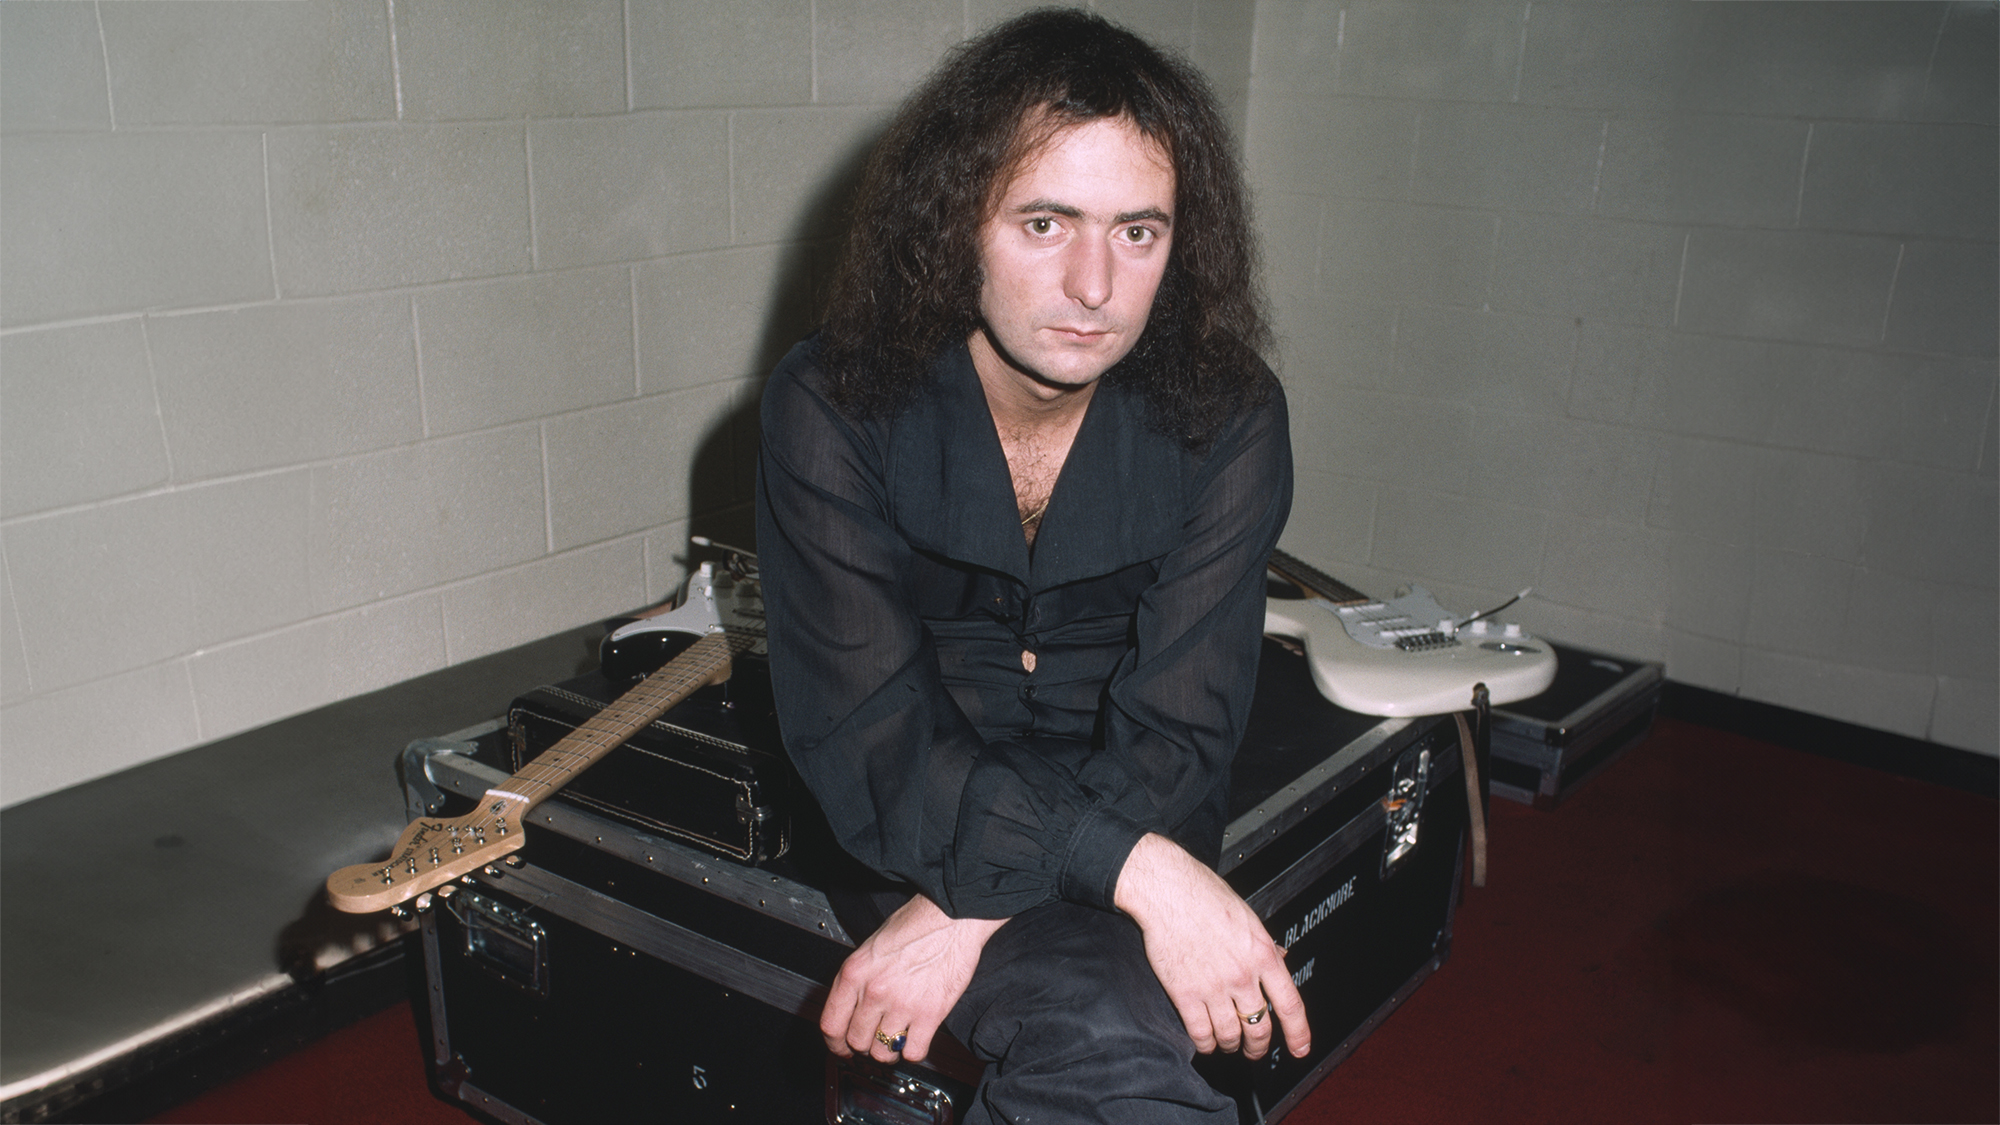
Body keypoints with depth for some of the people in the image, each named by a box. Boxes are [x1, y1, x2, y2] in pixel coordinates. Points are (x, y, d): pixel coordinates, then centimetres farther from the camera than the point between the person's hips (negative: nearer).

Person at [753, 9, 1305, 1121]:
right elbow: (867, 742, -20)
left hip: (1129, 805, 2)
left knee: (1109, 1035, -31)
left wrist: (969, 907, -27)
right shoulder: (834, 408, -15)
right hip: (916, 818, -2)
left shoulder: (1228, 420, -11)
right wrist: (1136, 867, -32)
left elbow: (1173, 738, -13)